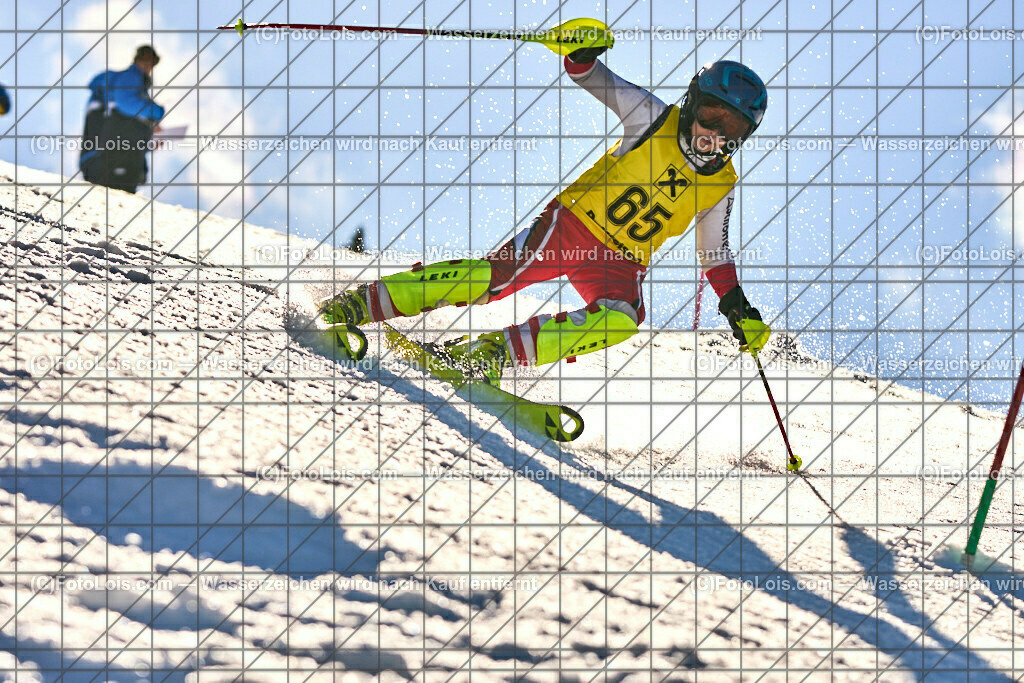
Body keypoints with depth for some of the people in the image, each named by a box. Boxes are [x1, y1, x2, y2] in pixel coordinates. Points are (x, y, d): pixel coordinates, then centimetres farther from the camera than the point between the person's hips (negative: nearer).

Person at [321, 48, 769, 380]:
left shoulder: (721, 186, 5)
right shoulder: (653, 119, -4)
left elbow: (715, 251, 18)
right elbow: (598, 80, -6)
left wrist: (736, 305, 8)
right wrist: (581, 54, -29)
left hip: (620, 262, 3)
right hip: (572, 225, -3)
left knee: (623, 320, -29)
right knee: (501, 274, -23)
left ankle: (497, 350, -26)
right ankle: (365, 302, -15)